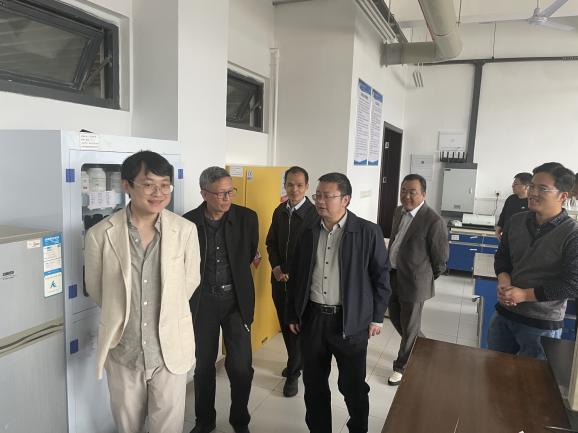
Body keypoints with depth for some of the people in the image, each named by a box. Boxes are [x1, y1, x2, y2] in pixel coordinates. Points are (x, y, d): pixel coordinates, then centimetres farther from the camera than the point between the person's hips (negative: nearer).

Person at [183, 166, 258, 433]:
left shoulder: (247, 218, -7)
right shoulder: (188, 222, -9)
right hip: (202, 302, 0)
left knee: (241, 366, 1)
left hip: (236, 301, 0)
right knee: (203, 365, 13)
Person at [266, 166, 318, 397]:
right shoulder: (280, 211, 4)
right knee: (285, 324, 16)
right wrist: (276, 267, -5)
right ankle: (297, 361, 38)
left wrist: (289, 272, -14)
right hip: (279, 278, 6)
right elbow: (271, 242, 10)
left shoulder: (314, 214, -15)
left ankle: (293, 373, 22)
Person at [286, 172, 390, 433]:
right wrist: (292, 314, 9)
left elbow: (381, 277, -3)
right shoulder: (308, 232, 2)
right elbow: (295, 276, 8)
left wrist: (376, 317, -3)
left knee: (353, 385, 11)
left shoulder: (368, 232, -9)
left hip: (351, 321, -3)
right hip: (312, 318, 4)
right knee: (314, 383, 16)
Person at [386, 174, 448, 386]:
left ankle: (402, 367, 30)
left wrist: (427, 278, 1)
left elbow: (441, 258, -12)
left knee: (409, 326, 9)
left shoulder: (433, 221, -21)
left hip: (413, 281, -8)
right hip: (393, 275, 8)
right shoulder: (399, 212, 3)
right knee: (395, 316, 22)